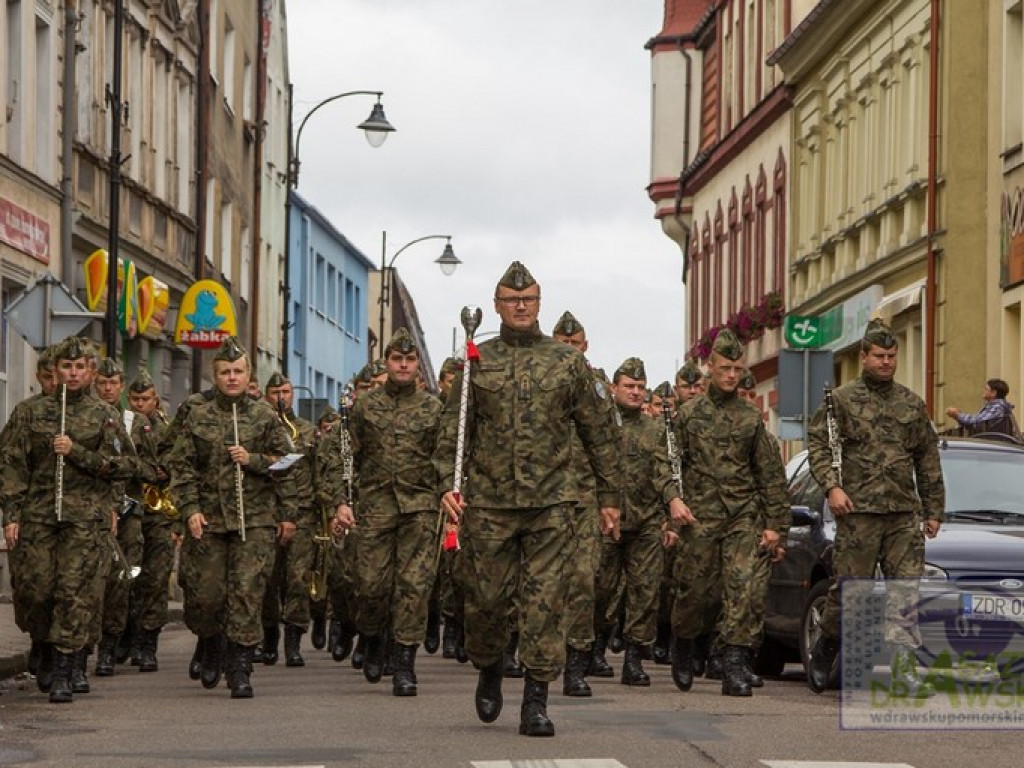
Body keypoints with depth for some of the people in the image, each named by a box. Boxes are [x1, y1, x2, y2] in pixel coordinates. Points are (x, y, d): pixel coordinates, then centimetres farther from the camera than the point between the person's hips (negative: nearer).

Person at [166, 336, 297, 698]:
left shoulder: (265, 416, 6)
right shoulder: (197, 417, 7)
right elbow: (181, 466, 5)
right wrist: (190, 509, -4)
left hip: (255, 519, -1)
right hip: (208, 519, 1)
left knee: (247, 592, -8)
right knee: (205, 594, 1)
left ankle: (240, 670, -5)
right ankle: (212, 646, 31)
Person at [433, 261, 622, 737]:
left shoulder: (567, 362, 7)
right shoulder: (476, 362, 8)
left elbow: (599, 433, 10)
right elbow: (451, 429, 7)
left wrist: (609, 497, 7)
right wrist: (448, 484, -7)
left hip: (550, 502, -1)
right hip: (488, 502, 1)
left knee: (544, 600, -5)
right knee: (486, 598, 4)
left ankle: (536, 701, -2)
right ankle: (489, 672, 31)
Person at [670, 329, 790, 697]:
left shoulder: (751, 417, 11)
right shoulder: (688, 414, 7)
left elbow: (771, 473, 11)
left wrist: (775, 524, 5)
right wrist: (672, 505, -6)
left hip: (745, 518, 1)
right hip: (700, 517, -1)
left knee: (743, 589, -11)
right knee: (693, 590, 2)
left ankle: (736, 667, -11)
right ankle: (683, 648, 28)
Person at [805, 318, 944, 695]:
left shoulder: (912, 405, 15)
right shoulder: (841, 400, 5)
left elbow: (928, 462, 18)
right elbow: (817, 444, 1)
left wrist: (934, 511, 15)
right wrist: (832, 486, -13)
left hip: (905, 513, 3)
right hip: (858, 510, -3)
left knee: (905, 590, -5)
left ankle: (905, 668, -7)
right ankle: (824, 648, 23)